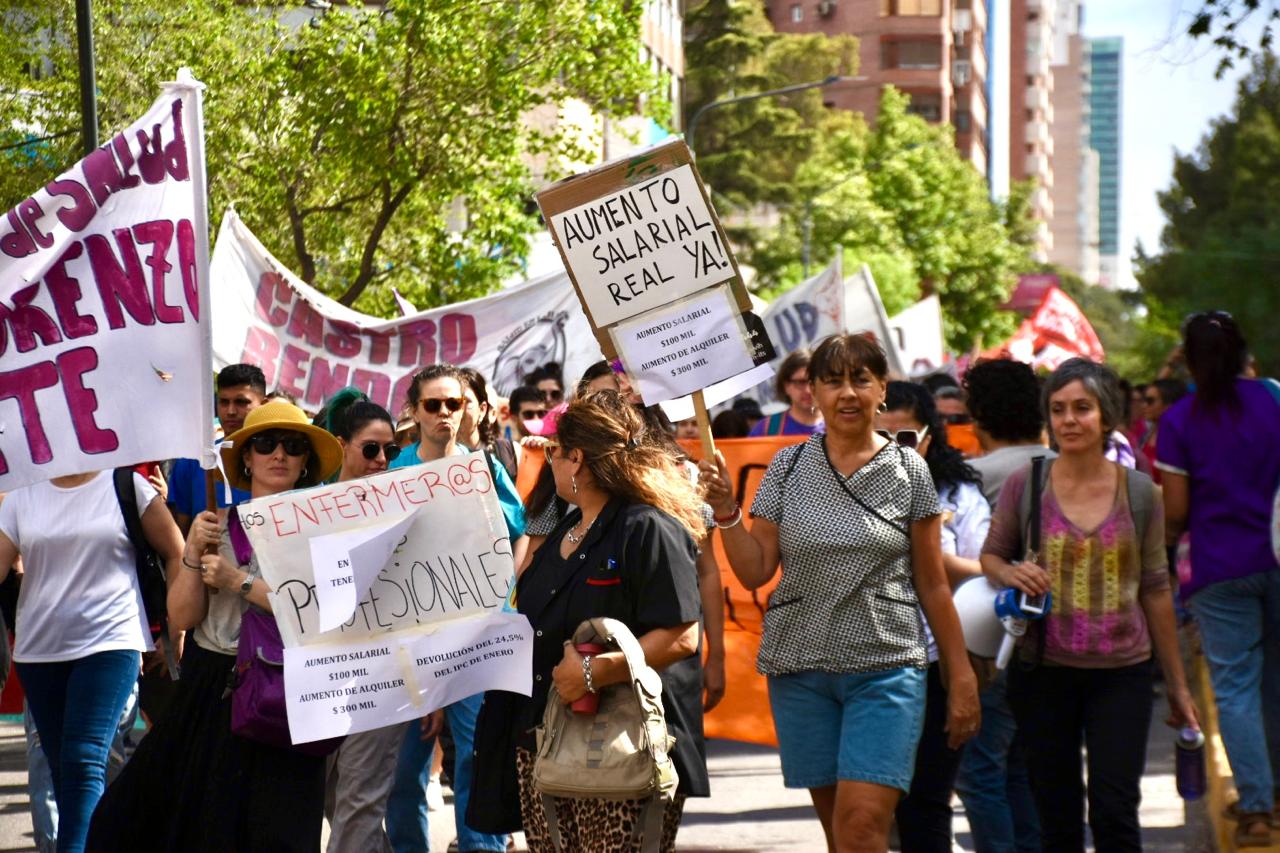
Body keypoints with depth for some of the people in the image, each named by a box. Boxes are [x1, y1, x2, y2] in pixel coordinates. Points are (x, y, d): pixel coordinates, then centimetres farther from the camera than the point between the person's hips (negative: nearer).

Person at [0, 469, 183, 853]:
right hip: (39, 649, 4)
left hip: (109, 644, -4)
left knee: (84, 762, -16)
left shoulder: (127, 487, 0)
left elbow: (176, 554, 6)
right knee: (61, 765, 9)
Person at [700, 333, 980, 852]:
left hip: (886, 667, -3)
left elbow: (933, 585, 6)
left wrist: (961, 677, 5)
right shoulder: (788, 468, 6)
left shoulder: (908, 471, 2)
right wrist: (725, 511, -9)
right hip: (800, 666, 3)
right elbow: (754, 572, 6)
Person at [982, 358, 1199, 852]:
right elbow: (991, 555, 12)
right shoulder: (1024, 486, -1)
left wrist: (1177, 684, 11)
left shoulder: (1139, 493, 1)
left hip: (1122, 672, 0)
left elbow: (1155, 591, 8)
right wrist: (1011, 575, -13)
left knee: (1115, 811, -9)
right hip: (1044, 671, 1)